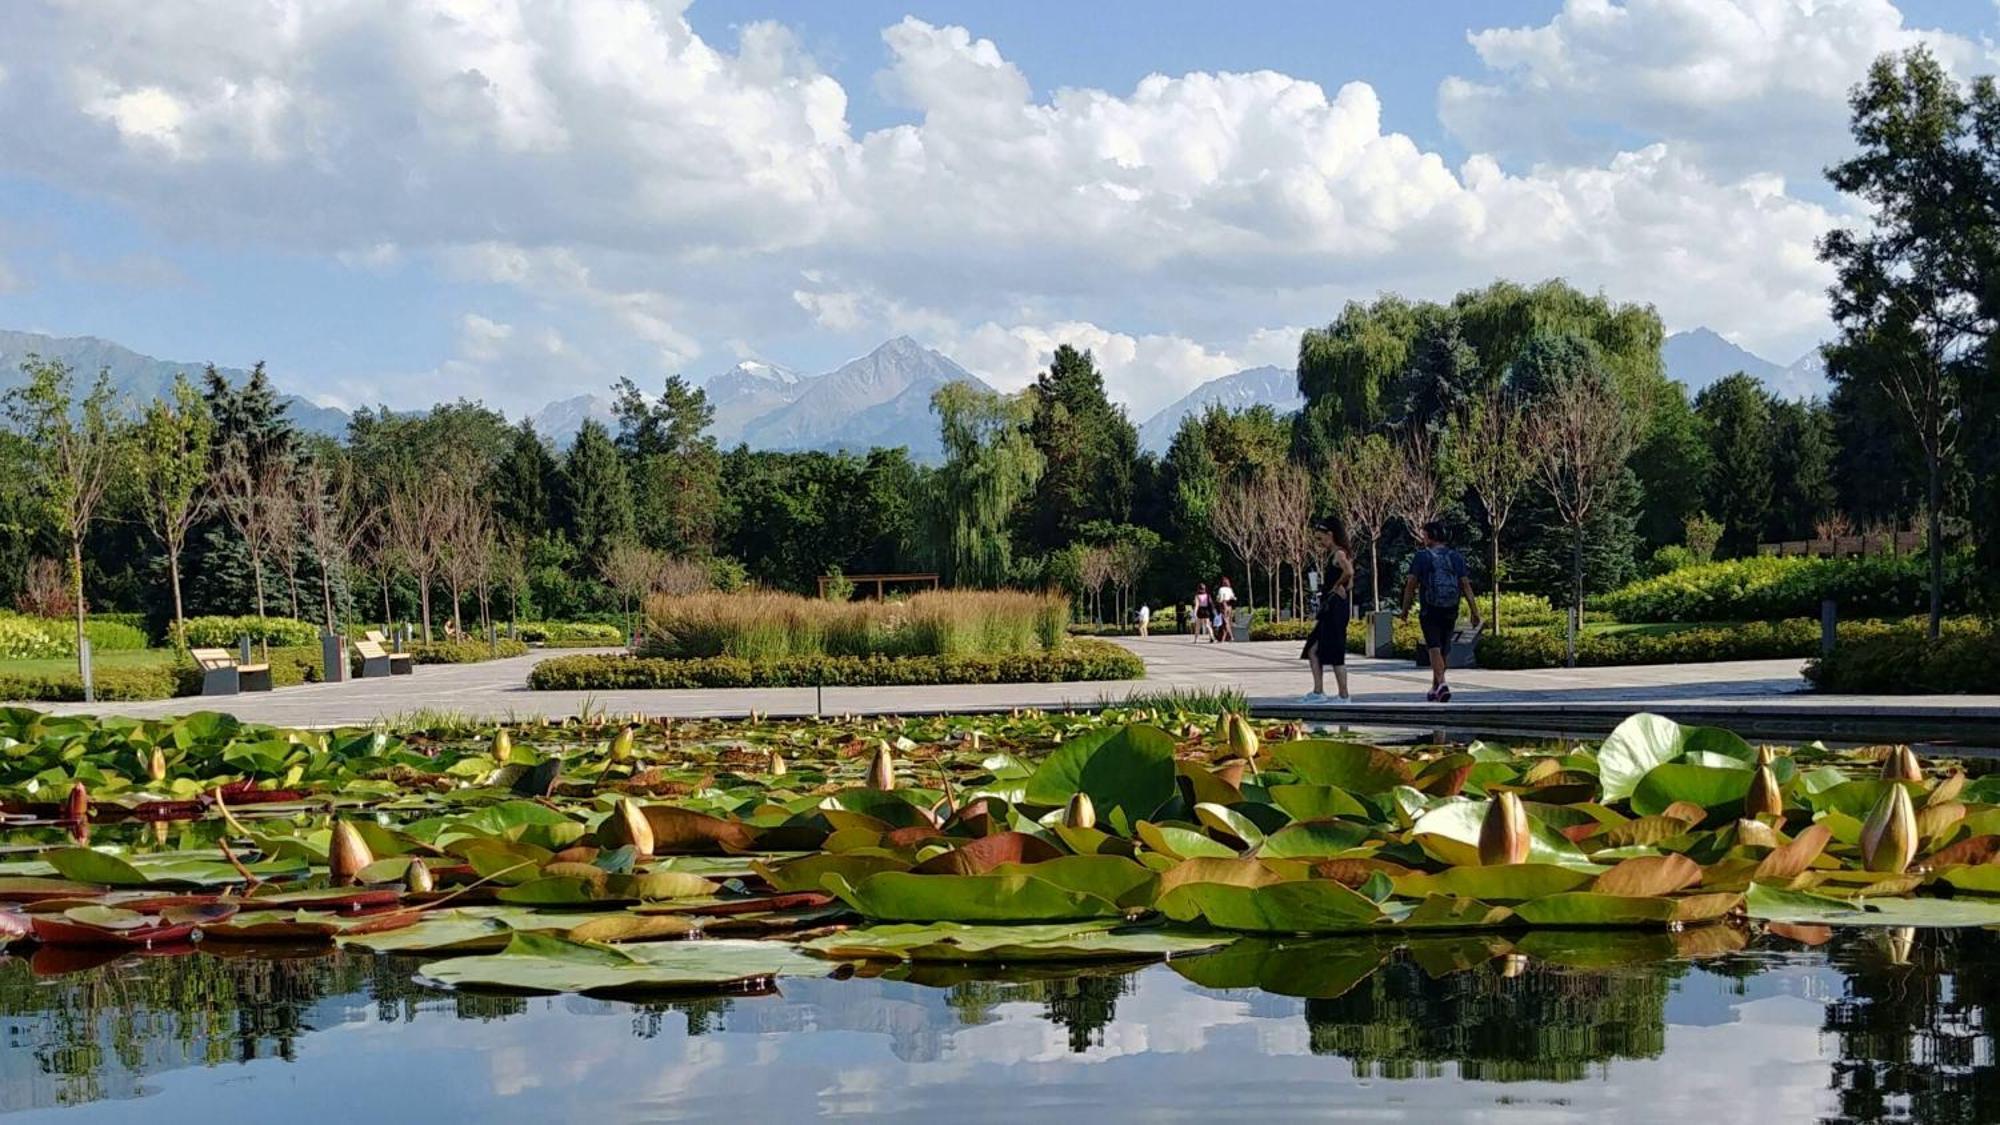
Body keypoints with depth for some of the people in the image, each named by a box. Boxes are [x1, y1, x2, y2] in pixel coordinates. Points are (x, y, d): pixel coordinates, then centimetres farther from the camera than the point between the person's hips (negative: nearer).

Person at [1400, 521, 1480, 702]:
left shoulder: (1422, 557, -4)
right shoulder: (1456, 557, 5)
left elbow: (1411, 585, -5)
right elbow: (1466, 585, 0)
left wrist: (1405, 609, 4)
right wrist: (1475, 612, 0)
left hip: (1429, 612, -4)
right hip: (1450, 612, 4)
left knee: (1434, 648, -8)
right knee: (1443, 650, 15)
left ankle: (1442, 684, -30)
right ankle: (1435, 689, 28)